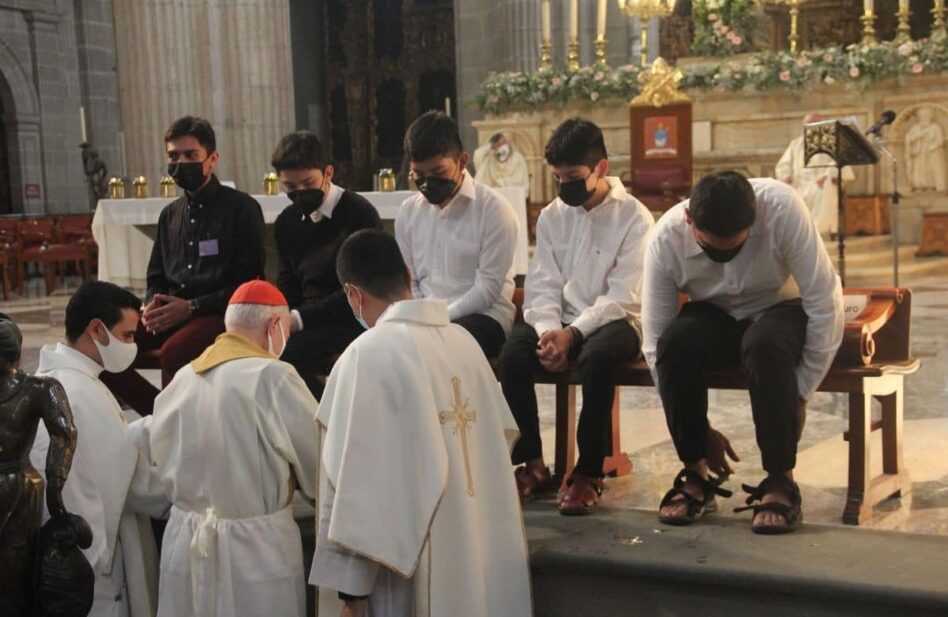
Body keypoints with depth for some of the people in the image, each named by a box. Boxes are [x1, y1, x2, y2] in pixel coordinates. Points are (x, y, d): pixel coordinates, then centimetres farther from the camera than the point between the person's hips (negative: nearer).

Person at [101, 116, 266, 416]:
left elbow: (247, 284, -7)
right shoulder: (171, 214, 19)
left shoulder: (241, 208, 0)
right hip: (172, 313, 7)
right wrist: (153, 306, -2)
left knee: (173, 352, -36)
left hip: (220, 313, -6)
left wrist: (191, 307, -16)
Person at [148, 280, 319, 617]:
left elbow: (163, 465, 10)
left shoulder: (182, 380, 3)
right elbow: (323, 465, -8)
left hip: (185, 545, 6)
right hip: (255, 550, -6)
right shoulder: (272, 377, -15)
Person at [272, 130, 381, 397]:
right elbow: (288, 285, 17)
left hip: (351, 322, -7)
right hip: (306, 323, 7)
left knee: (280, 354, -29)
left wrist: (300, 318, -19)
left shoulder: (359, 213, -7)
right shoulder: (287, 222, 14)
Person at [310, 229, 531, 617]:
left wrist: (350, 584, -11)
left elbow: (355, 479, -16)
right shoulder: (463, 340, 3)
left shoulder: (367, 356, -15)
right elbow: (501, 438, 12)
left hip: (413, 568, -6)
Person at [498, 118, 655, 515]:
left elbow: (624, 297, -12)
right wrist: (549, 332, -16)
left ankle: (589, 472, -22)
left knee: (597, 357, -37)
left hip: (611, 321, -4)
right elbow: (542, 287, 5)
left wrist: (572, 334, -22)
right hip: (560, 321, 4)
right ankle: (533, 465, -12)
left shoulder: (634, 217, -5)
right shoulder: (552, 217, 10)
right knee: (513, 355, -26)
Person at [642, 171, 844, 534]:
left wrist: (800, 395, -24)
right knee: (676, 341, -32)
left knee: (766, 344, -37)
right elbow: (655, 344, -19)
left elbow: (825, 302, -26)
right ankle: (696, 475, -15)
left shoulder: (782, 209, -30)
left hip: (781, 311, -2)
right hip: (716, 318, 2)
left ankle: (780, 481, -23)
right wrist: (700, 432, -18)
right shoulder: (666, 238, -23)